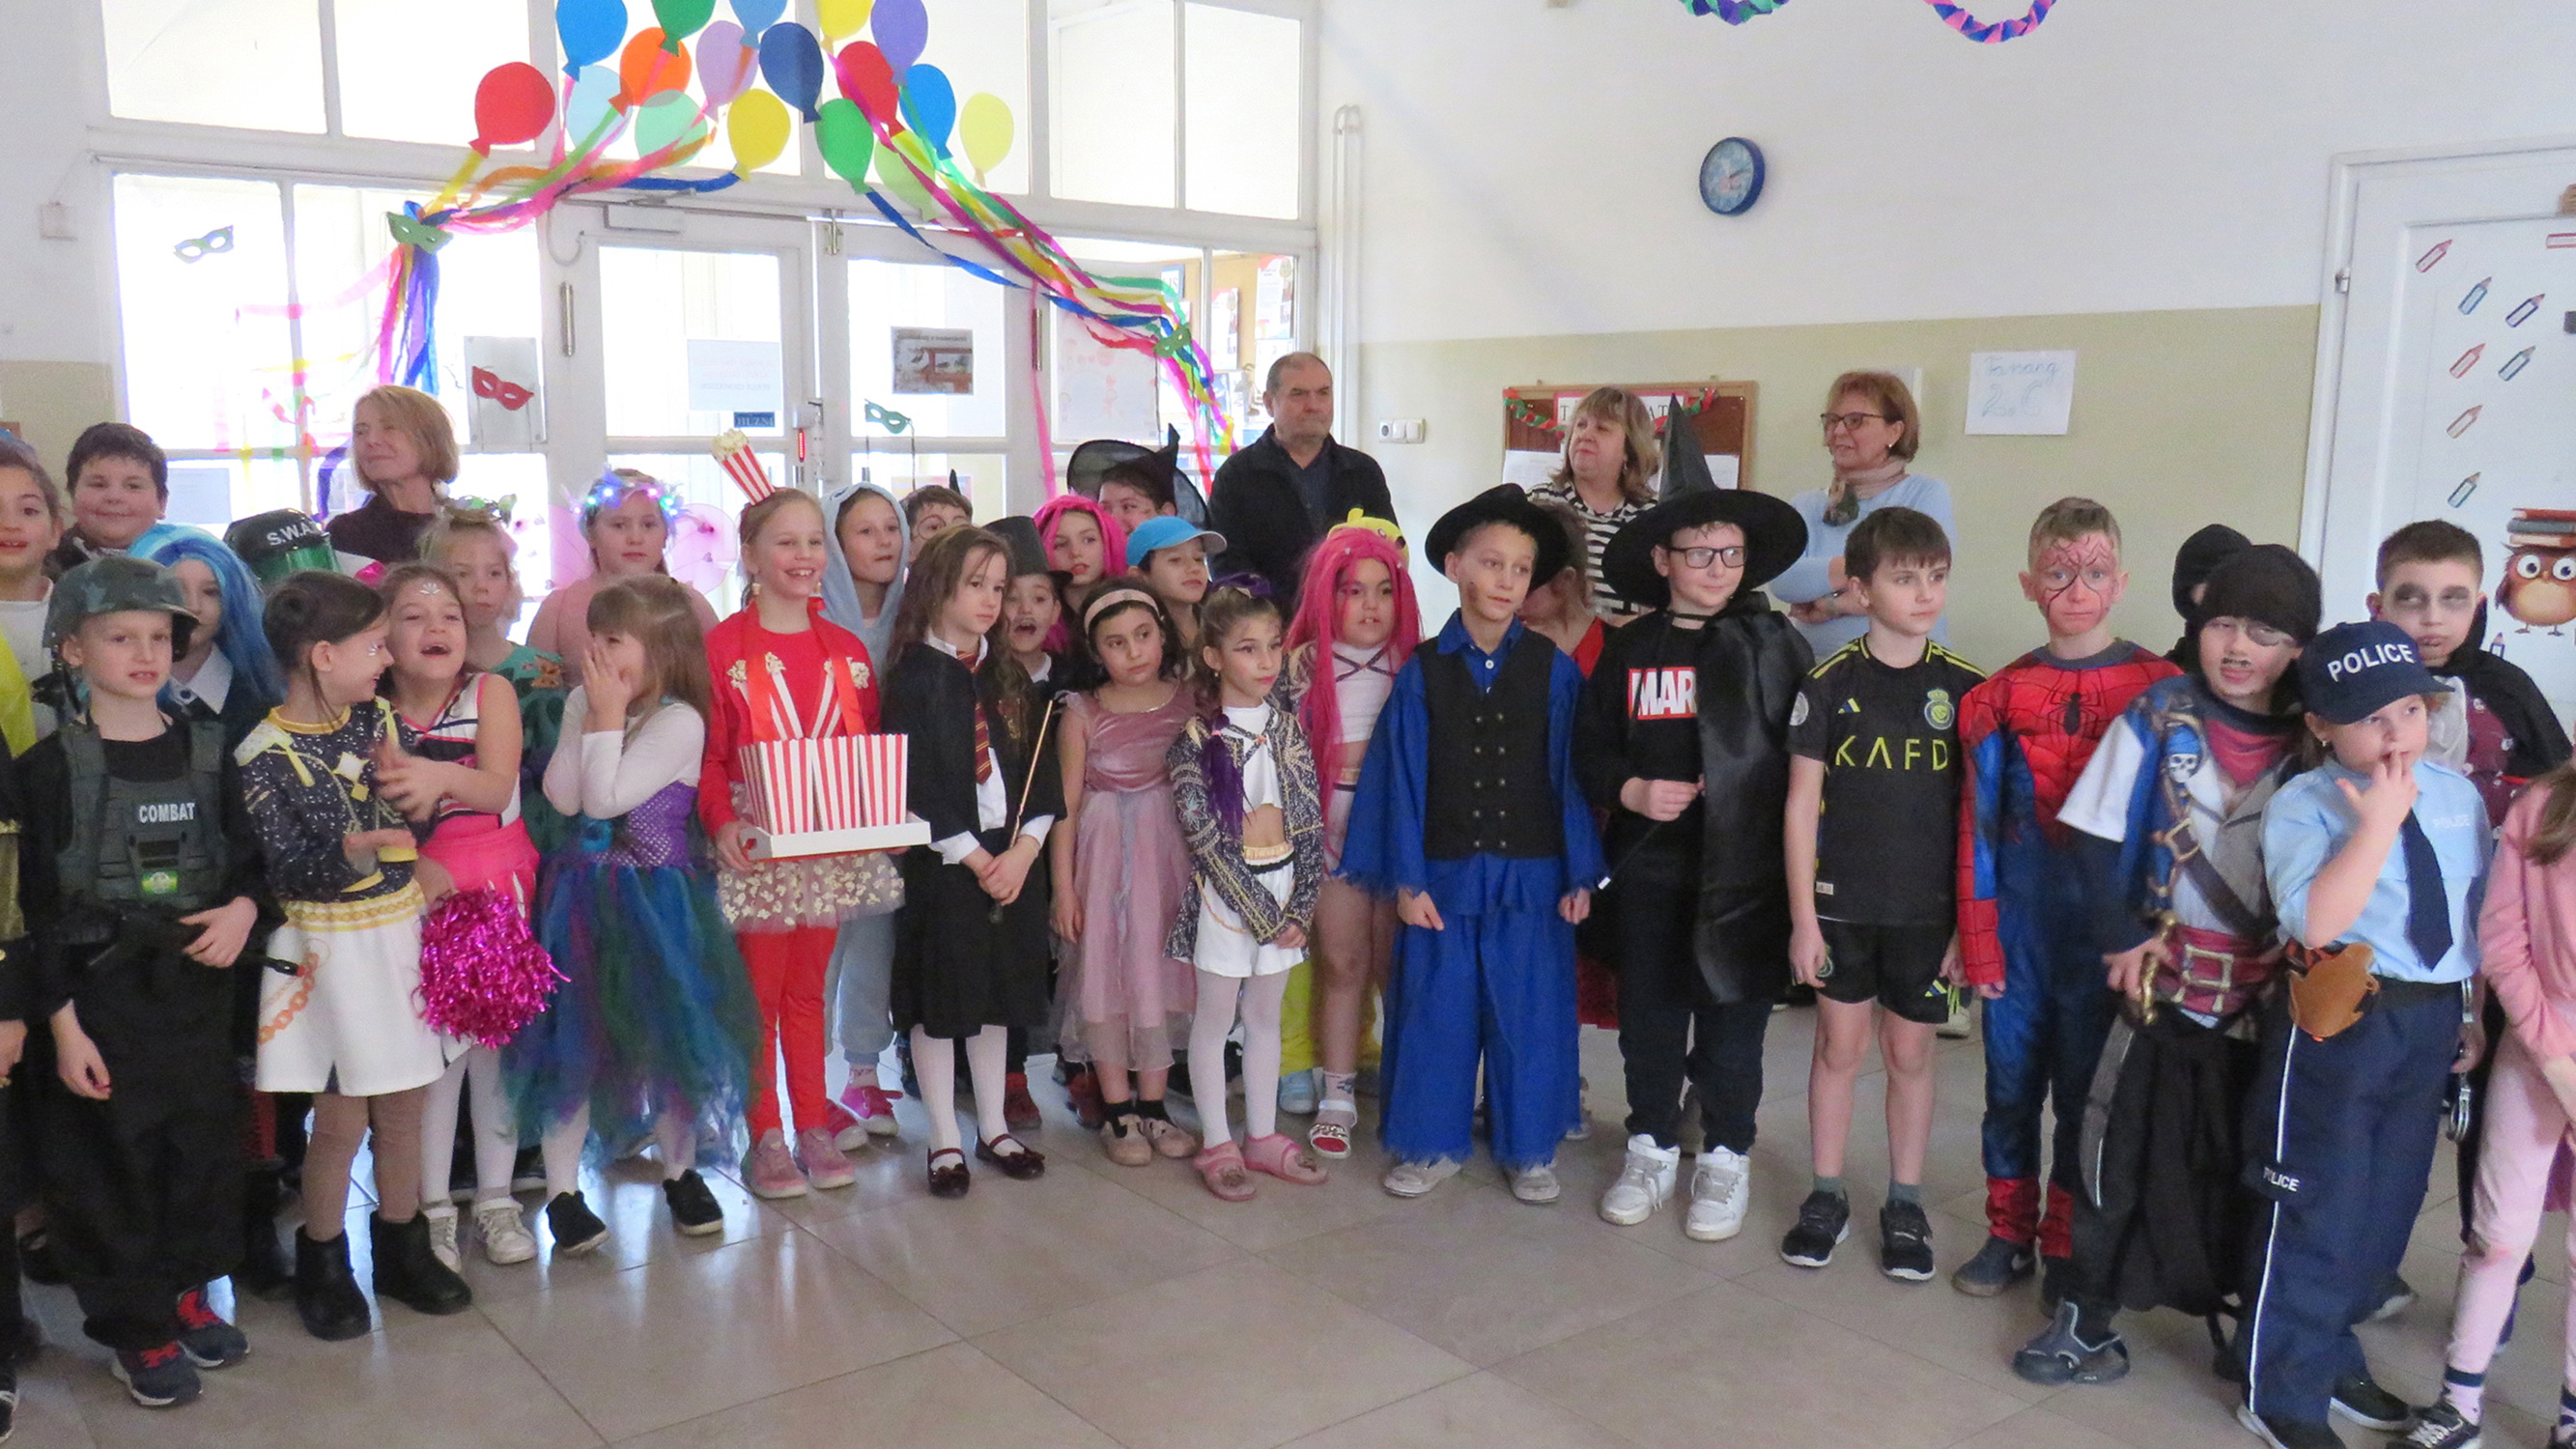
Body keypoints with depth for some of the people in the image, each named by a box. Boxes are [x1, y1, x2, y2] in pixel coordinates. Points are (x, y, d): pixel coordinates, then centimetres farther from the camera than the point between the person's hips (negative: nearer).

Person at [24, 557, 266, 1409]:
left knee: (203, 1141, 12)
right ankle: (135, 1325, 20)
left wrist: (244, 908, -12)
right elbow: (38, 904, -8)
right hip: (101, 992, -4)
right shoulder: (54, 765, -8)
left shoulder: (207, 752, 3)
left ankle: (185, 1291, 32)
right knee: (113, 1156, 5)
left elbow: (249, 858, 10)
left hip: (196, 987, 4)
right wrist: (63, 1021, -12)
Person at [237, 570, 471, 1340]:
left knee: (403, 1104, 14)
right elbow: (286, 871, -18)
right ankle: (322, 1265, 24)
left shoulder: (379, 717, 2)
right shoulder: (263, 757, -15)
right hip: (332, 948, -5)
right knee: (341, 1119, 4)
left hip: (401, 932, 5)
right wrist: (353, 850, -34)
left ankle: (402, 1247, 30)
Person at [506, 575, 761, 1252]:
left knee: (670, 1030, 6)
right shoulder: (581, 704, 2)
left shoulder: (681, 720, -15)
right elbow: (563, 798, -8)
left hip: (658, 898, -4)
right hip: (584, 895, 4)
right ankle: (562, 1189, 16)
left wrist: (609, 718, -17)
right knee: (570, 1035, 4)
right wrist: (592, 717, -11)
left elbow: (605, 799, -21)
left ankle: (680, 1171, 26)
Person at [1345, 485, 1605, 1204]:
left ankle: (1529, 1148, 25)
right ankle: (1434, 1143, 24)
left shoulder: (1553, 670, -1)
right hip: (1444, 875, 0)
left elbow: (1571, 775, 0)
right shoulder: (1422, 673, -1)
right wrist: (1406, 879, -4)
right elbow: (1404, 782, 0)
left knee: (1529, 1011, 8)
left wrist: (1579, 874, -1)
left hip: (1532, 875, 0)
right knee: (1437, 1009, 8)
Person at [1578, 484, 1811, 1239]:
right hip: (1648, 866, 2)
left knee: (1732, 1021, 7)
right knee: (1648, 1016, 11)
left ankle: (1726, 1158, 25)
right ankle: (1652, 1148, 29)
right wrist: (1631, 791, -10)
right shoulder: (1629, 650, 5)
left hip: (1744, 868, -2)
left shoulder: (1773, 643, -1)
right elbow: (1590, 750, 8)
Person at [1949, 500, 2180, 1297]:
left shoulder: (2157, 689, -3)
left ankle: (2069, 1247, 23)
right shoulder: (2002, 695, 3)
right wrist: (1977, 941, 1)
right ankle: (2008, 1236, 25)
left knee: (2085, 1087, 9)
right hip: (2019, 922, 2)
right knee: (2010, 1082, 10)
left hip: (2106, 924, -2)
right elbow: (1980, 822, 4)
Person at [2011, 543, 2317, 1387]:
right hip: (2164, 974, -1)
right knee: (2123, 1148, 5)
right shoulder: (2158, 718, -6)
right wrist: (2121, 939, -9)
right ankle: (2086, 1320, 16)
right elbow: (2097, 835, -5)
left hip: (2270, 992, 2)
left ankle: (2240, 1320, 30)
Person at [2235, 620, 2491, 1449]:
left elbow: (2480, 912, 14)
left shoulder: (2459, 796, 5)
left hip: (2432, 1022, 6)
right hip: (2339, 1024, -6)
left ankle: (2332, 1358, 38)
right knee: (2316, 1208, 2)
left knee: (2388, 1204, 18)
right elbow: (2315, 920, -28)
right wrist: (2379, 821, -27)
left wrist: (2476, 1012, 13)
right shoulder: (2303, 805, -14)